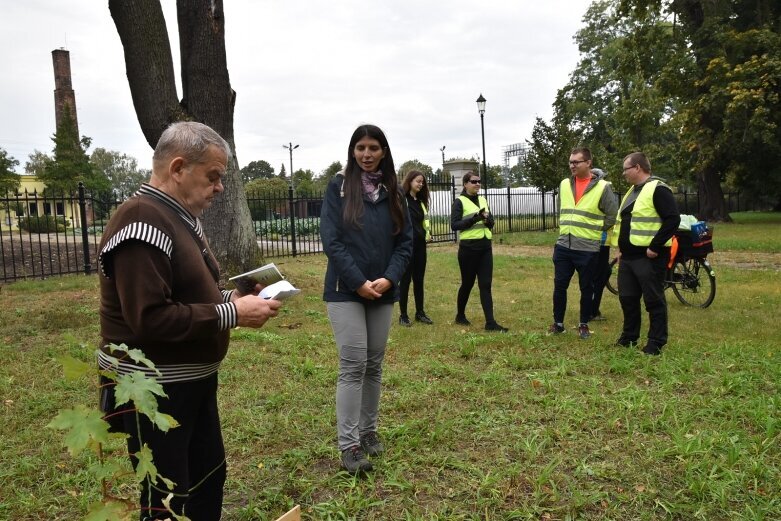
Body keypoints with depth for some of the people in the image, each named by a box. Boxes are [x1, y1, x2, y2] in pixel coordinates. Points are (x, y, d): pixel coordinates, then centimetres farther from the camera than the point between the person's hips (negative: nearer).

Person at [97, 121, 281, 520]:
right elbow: (151, 319, -30)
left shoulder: (180, 217, 9)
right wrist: (232, 315, -24)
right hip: (152, 390, -10)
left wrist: (231, 298, 2)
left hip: (191, 381, 10)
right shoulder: (142, 224, -23)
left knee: (209, 476, 22)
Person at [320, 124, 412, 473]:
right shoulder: (338, 187, -3)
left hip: (383, 291, 4)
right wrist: (359, 282, -15)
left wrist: (389, 278, -10)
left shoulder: (393, 191, 7)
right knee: (353, 364, -6)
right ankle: (348, 445, 3)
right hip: (345, 290, -4)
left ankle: (369, 430, 26)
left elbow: (405, 241, 5)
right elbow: (330, 239, -10)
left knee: (374, 365, 11)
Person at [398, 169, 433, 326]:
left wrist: (428, 234, 9)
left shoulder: (421, 202, 16)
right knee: (405, 280, 0)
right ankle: (403, 315, 10)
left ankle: (420, 312, 22)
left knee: (419, 279, 12)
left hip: (419, 245, 7)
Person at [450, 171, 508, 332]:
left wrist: (487, 218, -9)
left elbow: (491, 223, 13)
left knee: (486, 285, 1)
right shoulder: (459, 201, -5)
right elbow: (454, 225, -14)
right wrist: (474, 218, -22)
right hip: (468, 247, -5)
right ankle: (460, 316, 27)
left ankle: (490, 322, 0)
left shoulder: (483, 200, 13)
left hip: (485, 247, 5)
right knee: (467, 283, 6)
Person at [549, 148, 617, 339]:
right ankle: (558, 323, 19)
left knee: (586, 288, 8)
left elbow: (612, 216, -1)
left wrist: (593, 230, 1)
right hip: (563, 246, 4)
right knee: (559, 286, 6)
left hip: (588, 248, -4)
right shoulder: (564, 185, 8)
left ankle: (584, 325, 21)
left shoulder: (602, 187, -7)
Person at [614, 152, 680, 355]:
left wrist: (655, 247, -21)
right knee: (627, 298, 14)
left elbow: (673, 219, -20)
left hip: (649, 257, -9)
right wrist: (621, 248, 18)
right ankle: (629, 336, 27)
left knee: (653, 300, 0)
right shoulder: (633, 191, 17)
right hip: (628, 257, 9)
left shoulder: (658, 189, -13)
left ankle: (656, 343, 9)